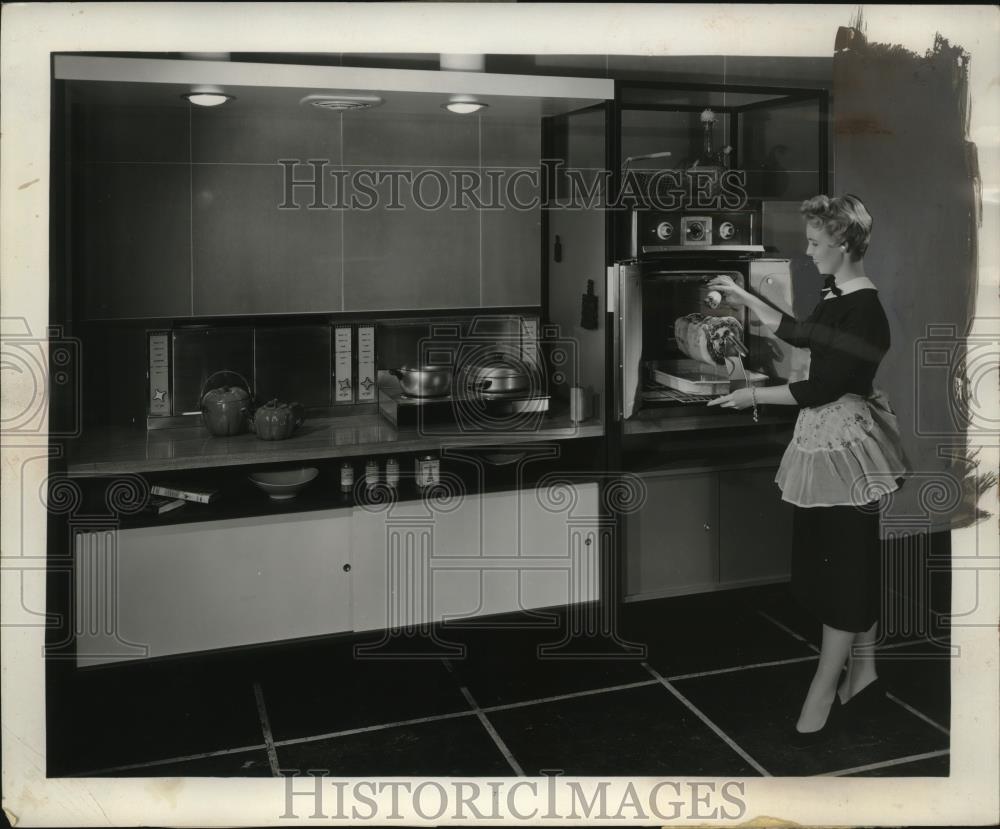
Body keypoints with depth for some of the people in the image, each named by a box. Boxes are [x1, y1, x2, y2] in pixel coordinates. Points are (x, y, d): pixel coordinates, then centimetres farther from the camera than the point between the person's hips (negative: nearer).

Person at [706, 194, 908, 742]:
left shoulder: (865, 312, -21)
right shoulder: (837, 296, 8)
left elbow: (821, 388, -22)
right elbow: (799, 334, 24)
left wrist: (753, 396, -16)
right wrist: (743, 297, 22)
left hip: (844, 443, -10)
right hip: (823, 437, 10)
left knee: (845, 563, 0)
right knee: (853, 561, 16)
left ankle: (823, 690, 10)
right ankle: (862, 671, 29)